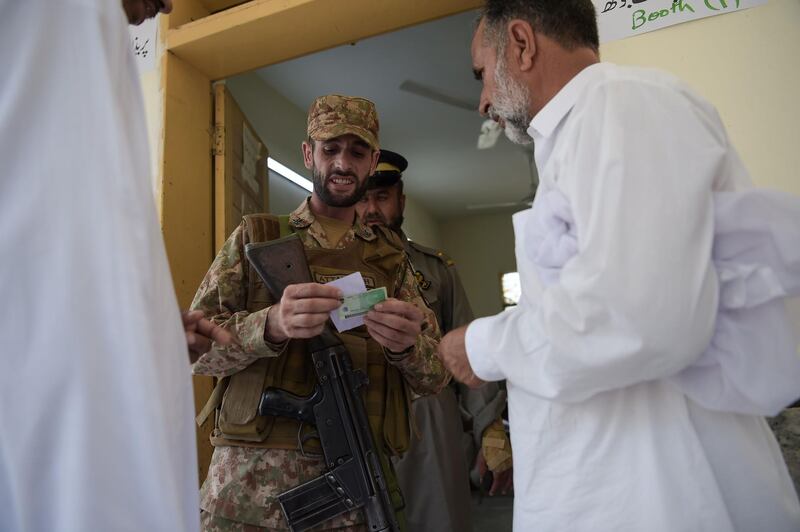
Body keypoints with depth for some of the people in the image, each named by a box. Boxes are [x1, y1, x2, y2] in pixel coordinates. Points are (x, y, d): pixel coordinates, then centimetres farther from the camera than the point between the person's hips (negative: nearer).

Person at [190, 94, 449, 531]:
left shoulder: (389, 257, 7)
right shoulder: (254, 237, 3)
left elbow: (436, 377, 3)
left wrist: (408, 344, -20)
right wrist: (271, 325, -24)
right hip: (252, 485, -1)